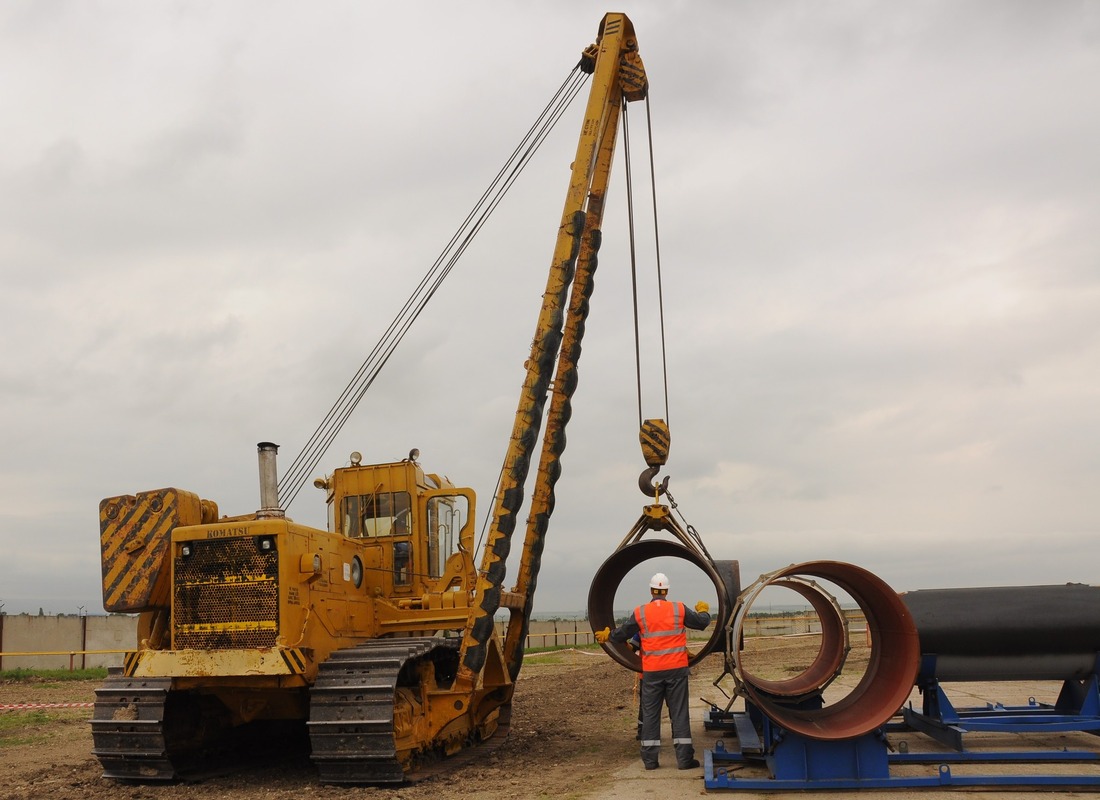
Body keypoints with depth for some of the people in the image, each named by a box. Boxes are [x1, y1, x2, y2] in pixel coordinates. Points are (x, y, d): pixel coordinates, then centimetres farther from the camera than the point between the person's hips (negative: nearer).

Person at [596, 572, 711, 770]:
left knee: (650, 714, 8)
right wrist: (703, 610, 32)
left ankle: (650, 759, 10)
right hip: (676, 669, 0)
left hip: (651, 671, 1)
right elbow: (702, 622, 9)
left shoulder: (640, 613, -2)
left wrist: (607, 635, 28)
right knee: (679, 713, 4)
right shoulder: (679, 609, -2)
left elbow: (622, 633, 8)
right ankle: (684, 758, 3)